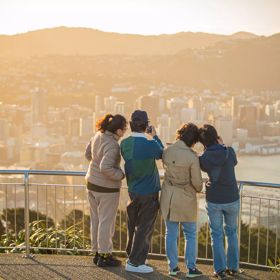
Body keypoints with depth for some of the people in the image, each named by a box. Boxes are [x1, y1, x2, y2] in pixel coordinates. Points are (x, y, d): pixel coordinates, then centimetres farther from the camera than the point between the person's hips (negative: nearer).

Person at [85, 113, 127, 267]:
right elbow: (105, 168, -33)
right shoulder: (112, 145, -25)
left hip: (92, 183, 8)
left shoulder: (98, 135, 0)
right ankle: (104, 256, 13)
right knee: (106, 221, 4)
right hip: (107, 188, -8)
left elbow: (88, 153, 13)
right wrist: (121, 174, -19)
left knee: (96, 219, 16)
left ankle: (97, 252, 27)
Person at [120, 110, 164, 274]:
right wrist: (155, 136, 9)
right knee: (144, 229, 4)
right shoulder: (150, 144, -22)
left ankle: (132, 256, 32)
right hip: (149, 193, -6)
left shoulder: (124, 143, -4)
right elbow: (162, 153, 0)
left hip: (133, 191, 6)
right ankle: (135, 262, 9)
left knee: (133, 226, 19)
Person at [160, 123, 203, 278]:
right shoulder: (192, 157, -20)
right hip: (186, 199, -4)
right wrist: (198, 189, 9)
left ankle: (173, 266, 20)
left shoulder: (166, 151, -7)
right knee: (190, 234, 11)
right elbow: (197, 183, -12)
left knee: (170, 233, 13)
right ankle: (191, 268, 15)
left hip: (168, 197, 4)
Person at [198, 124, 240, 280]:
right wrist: (222, 146, 10)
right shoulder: (229, 151, -9)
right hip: (232, 199, 1)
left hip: (214, 201, -1)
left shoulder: (204, 158, -11)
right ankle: (233, 267, 24)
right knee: (231, 232, 19)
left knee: (217, 234, 11)